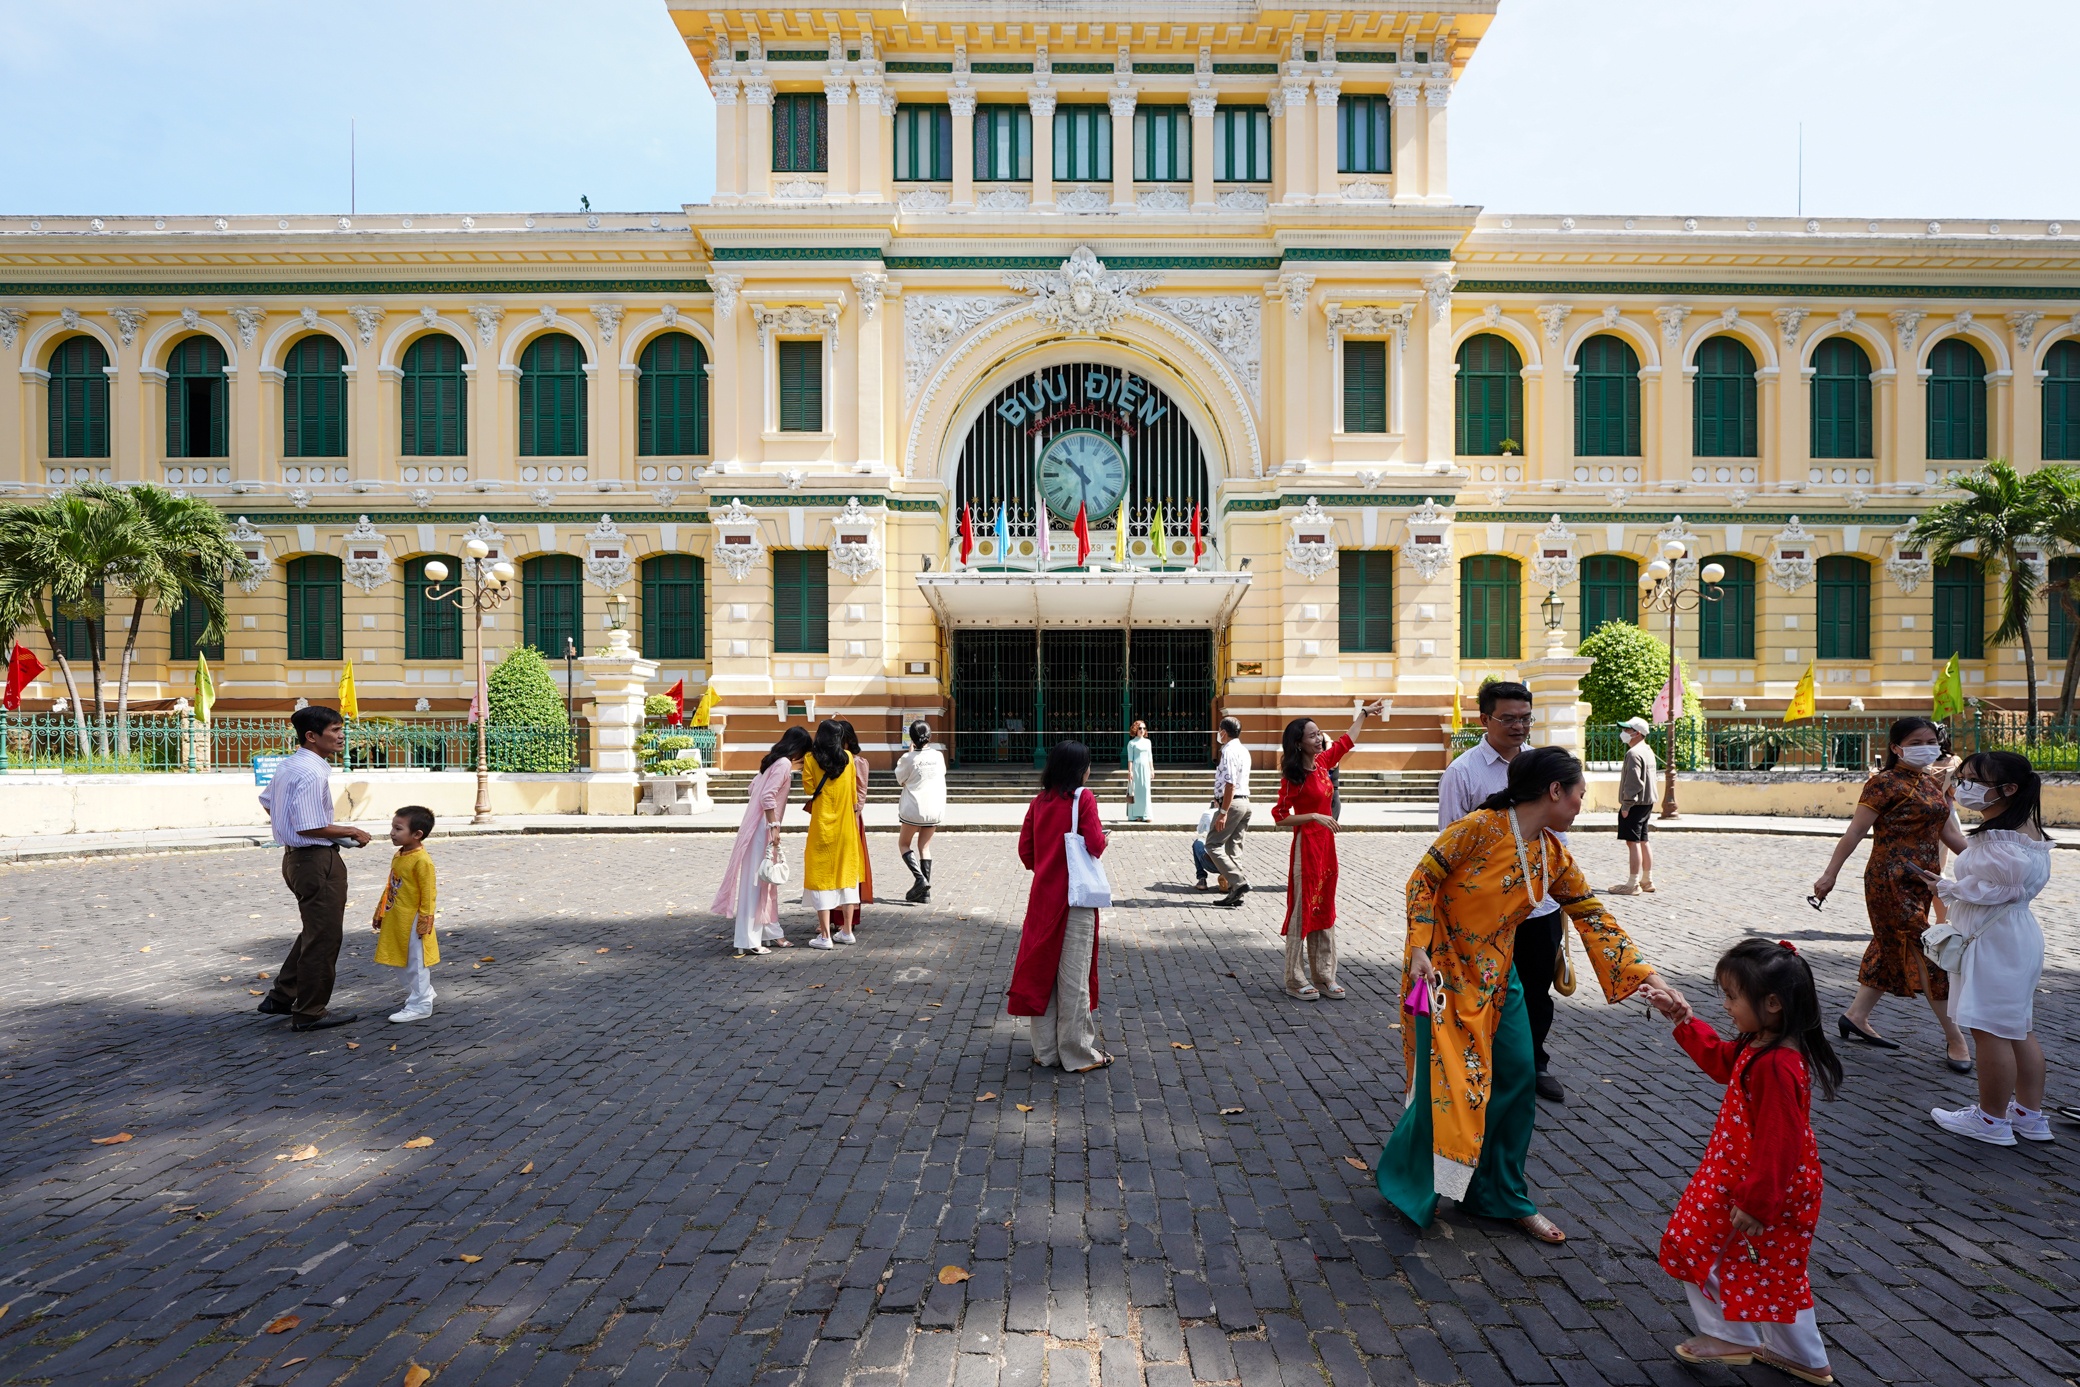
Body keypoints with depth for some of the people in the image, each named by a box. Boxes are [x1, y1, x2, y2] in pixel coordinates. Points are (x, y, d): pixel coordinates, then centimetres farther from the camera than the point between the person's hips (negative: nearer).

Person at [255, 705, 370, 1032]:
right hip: (317, 860, -11)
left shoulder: (288, 765, 10)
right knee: (323, 938, 1)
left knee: (314, 932, 23)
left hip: (295, 856, 11)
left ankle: (281, 997, 30)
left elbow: (267, 801, 25)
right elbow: (310, 827, -26)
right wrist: (351, 832, -14)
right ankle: (310, 1013, 11)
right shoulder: (311, 773, -22)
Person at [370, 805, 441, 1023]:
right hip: (396, 921, 9)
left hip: (413, 922, -9)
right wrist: (380, 913, 19)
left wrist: (425, 921, -19)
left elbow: (428, 894, -19)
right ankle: (424, 993, 33)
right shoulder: (398, 856, 8)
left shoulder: (422, 860, -20)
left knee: (416, 963, 1)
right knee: (408, 962, 18)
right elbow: (390, 888, 18)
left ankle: (419, 1005, 11)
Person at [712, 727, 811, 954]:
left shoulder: (774, 761, 14)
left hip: (760, 826, 10)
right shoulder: (784, 764, -13)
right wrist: (774, 827, -21)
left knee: (767, 880, 15)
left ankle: (771, 933, 24)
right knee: (756, 881, -5)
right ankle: (748, 940, -1)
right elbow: (768, 796, -22)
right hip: (763, 828, -10)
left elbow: (755, 787, 19)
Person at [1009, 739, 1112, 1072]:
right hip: (1075, 897, -6)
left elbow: (1025, 850, 7)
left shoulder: (1040, 800, 6)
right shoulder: (1083, 798, -10)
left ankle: (1045, 1049, 21)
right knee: (1073, 974, 2)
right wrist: (1101, 831, 4)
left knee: (1042, 967, 12)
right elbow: (1095, 846, -16)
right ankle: (1078, 1054, 12)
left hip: (1043, 895, 6)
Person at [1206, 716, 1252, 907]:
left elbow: (1230, 784, -21)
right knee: (1234, 847, 11)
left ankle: (1239, 883, -12)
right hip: (1244, 802, 9)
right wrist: (1220, 799, 25)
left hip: (1232, 803, -9)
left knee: (1213, 845, -3)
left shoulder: (1229, 751, -15)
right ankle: (1236, 892, 9)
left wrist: (1223, 812, -22)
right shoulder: (1243, 751, 15)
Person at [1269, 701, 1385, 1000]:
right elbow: (1280, 817, -13)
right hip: (1306, 844, -8)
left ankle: (1323, 977, 19)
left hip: (1326, 843, 8)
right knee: (1303, 909, -2)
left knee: (1324, 910, 11)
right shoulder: (1292, 776, -14)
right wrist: (1314, 816, -20)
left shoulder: (1323, 762, 5)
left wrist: (1364, 712, 30)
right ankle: (1295, 981, 7)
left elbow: (1347, 740, 23)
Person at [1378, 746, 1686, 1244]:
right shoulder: (1480, 828, -20)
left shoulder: (1554, 857, 1)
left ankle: (1505, 1197, 28)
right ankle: (1406, 1183, 22)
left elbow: (1595, 919, 4)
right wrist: (1419, 951, -22)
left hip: (1495, 976, 7)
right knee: (1445, 1082, -3)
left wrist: (1647, 978, -3)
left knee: (1516, 1080, 8)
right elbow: (1423, 880, -17)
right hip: (1442, 971, -7)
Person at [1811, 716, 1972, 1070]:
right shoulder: (1886, 784, -11)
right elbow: (1855, 832, -13)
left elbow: (1948, 833, 21)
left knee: (1891, 948, 13)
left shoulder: (1936, 785, 13)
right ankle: (1954, 1036, 5)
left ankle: (1856, 1017, 22)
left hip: (1922, 879, 9)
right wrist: (1830, 874, -15)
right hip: (1891, 878, -9)